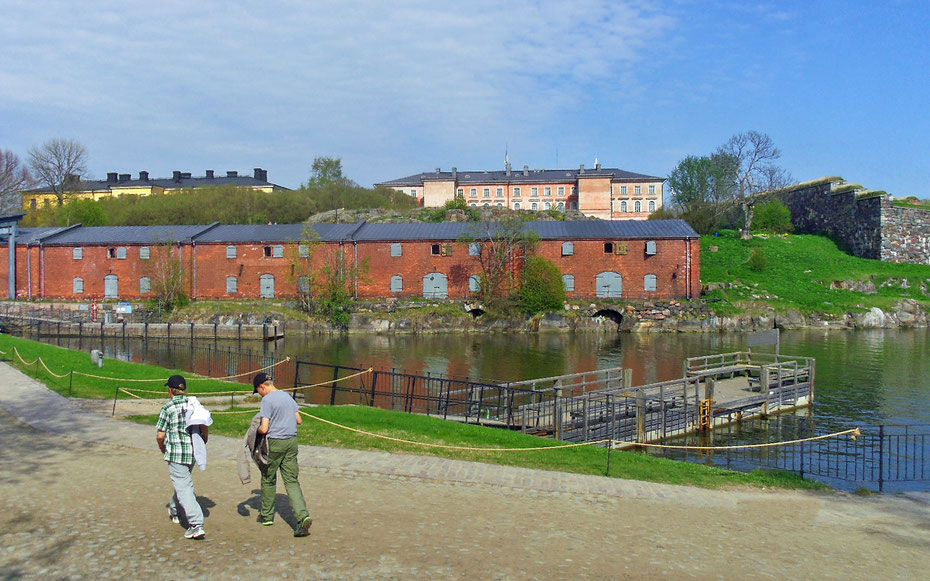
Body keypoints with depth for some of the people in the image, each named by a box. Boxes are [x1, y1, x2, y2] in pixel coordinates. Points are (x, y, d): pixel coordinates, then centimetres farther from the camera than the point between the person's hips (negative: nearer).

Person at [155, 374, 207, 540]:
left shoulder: (168, 408, -9)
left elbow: (160, 435, -8)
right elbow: (205, 429, 7)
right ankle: (174, 509, 48)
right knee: (184, 481, 26)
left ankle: (196, 525, -14)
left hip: (176, 453, -6)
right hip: (193, 452, 6)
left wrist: (163, 449, 11)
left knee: (184, 487, -6)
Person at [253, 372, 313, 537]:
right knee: (291, 480, 2)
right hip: (292, 441, 6)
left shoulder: (267, 400, -11)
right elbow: (299, 421, 12)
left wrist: (258, 429, 6)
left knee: (268, 479, 14)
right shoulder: (287, 396, 10)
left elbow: (264, 429, -15)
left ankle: (267, 515, 27)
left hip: (274, 442, -5)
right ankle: (303, 516, -13)